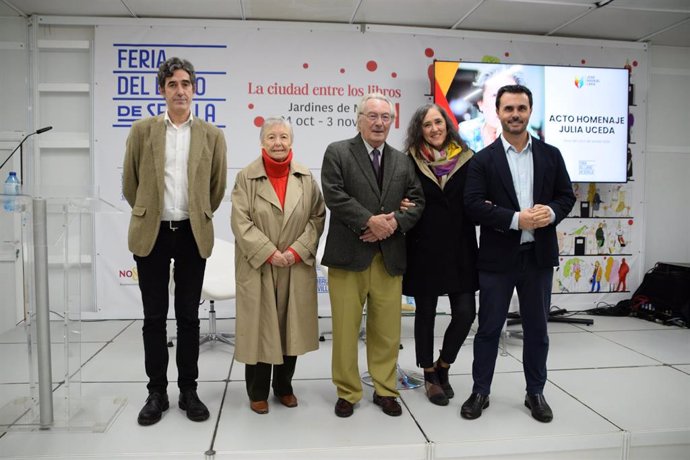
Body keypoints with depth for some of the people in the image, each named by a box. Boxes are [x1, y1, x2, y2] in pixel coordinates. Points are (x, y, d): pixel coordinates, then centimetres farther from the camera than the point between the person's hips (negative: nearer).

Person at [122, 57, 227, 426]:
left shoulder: (212, 135, 4)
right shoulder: (142, 130, 3)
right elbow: (129, 183, 10)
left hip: (193, 234, 0)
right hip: (151, 233, 0)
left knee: (189, 316, 7)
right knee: (154, 317, 7)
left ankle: (188, 390, 20)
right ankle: (157, 392, 20)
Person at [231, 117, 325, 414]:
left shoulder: (306, 178, 4)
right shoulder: (246, 177, -3)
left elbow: (317, 217, 1)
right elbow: (241, 222, -9)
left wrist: (297, 250, -10)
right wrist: (269, 253, -15)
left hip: (297, 268, 3)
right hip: (258, 268, -2)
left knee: (291, 325, 11)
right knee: (259, 328, 6)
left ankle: (284, 386, 30)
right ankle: (257, 391, 23)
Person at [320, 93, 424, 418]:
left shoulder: (402, 160, 15)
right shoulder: (337, 152, 1)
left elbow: (417, 201, 10)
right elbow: (335, 196, -11)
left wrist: (394, 223, -9)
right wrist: (370, 221, -17)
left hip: (389, 256, 4)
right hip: (348, 254, -3)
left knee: (387, 329, 10)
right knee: (346, 329, 5)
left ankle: (385, 390, 27)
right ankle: (348, 392, 21)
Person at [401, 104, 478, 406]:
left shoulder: (467, 160, 3)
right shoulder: (411, 162, -1)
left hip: (460, 249, 2)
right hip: (424, 249, -1)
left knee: (465, 313, -2)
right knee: (425, 314, 9)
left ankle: (443, 365, 26)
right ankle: (430, 376, 28)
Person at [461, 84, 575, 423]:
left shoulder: (550, 154, 7)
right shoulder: (483, 159, -2)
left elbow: (566, 195, 8)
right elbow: (473, 204, -11)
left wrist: (551, 212, -14)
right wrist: (516, 219, -20)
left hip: (539, 255, 3)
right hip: (497, 256, -2)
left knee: (537, 328, 13)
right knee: (489, 328, 7)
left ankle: (535, 393, 30)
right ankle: (480, 392, 23)